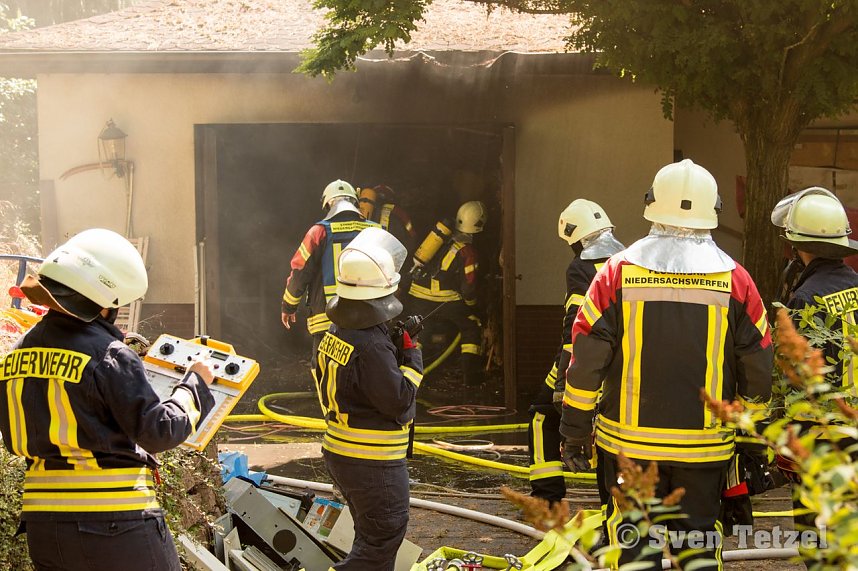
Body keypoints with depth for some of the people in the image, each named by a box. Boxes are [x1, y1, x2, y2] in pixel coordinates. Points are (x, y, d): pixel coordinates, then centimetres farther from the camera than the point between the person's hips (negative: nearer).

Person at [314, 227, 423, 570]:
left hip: (338, 452, 10)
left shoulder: (336, 332, 3)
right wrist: (412, 355, -11)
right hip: (372, 463, -10)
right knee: (380, 542, 0)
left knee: (372, 534, 22)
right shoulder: (372, 346, -26)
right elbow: (399, 400, -22)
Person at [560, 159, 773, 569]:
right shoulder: (735, 281, -4)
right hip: (705, 444, 1)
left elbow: (586, 361, -6)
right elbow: (758, 370, 1)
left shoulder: (618, 273, -7)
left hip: (630, 441, -1)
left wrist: (574, 429, 4)